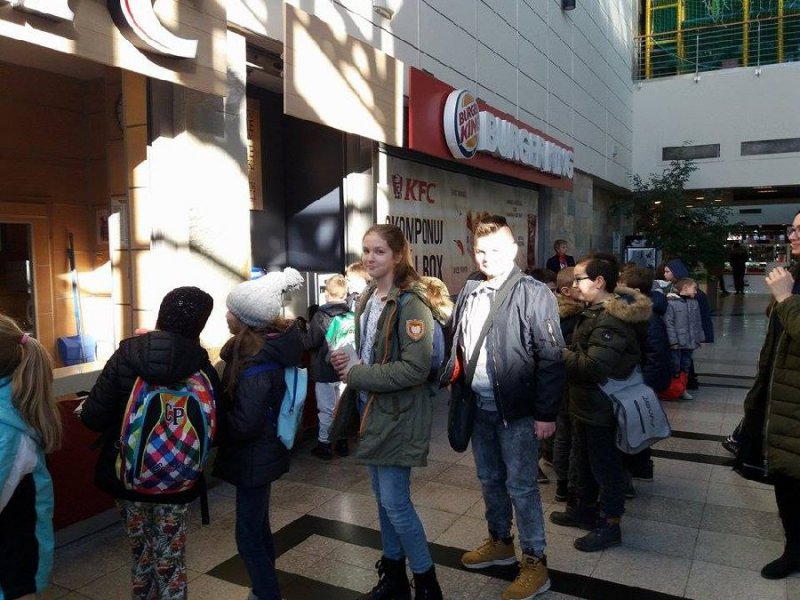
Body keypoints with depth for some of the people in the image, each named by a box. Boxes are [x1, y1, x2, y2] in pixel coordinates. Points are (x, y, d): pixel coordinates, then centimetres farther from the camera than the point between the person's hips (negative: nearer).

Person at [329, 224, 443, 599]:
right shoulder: (368, 299, 10)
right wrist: (345, 360, -1)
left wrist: (355, 375, -19)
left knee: (395, 502, -2)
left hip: (398, 413, -8)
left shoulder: (410, 303, -17)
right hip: (371, 409, 8)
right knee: (382, 497, 17)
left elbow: (415, 368, -25)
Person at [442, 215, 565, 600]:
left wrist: (546, 413, -16)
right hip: (479, 408, 6)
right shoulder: (469, 292, 6)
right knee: (490, 480, 19)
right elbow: (458, 346, 12)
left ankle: (535, 563, 19)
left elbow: (550, 358, -14)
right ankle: (500, 542, 38)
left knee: (521, 486, 3)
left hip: (517, 409, -6)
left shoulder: (533, 294, -12)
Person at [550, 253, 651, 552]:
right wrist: (565, 353, -3)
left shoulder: (612, 320, -26)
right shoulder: (597, 311, 7)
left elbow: (593, 367, -32)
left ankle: (609, 525, 23)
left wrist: (559, 353, -20)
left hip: (602, 407, -10)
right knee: (586, 461, 23)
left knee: (606, 467, 7)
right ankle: (585, 509, 40)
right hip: (587, 403, 10)